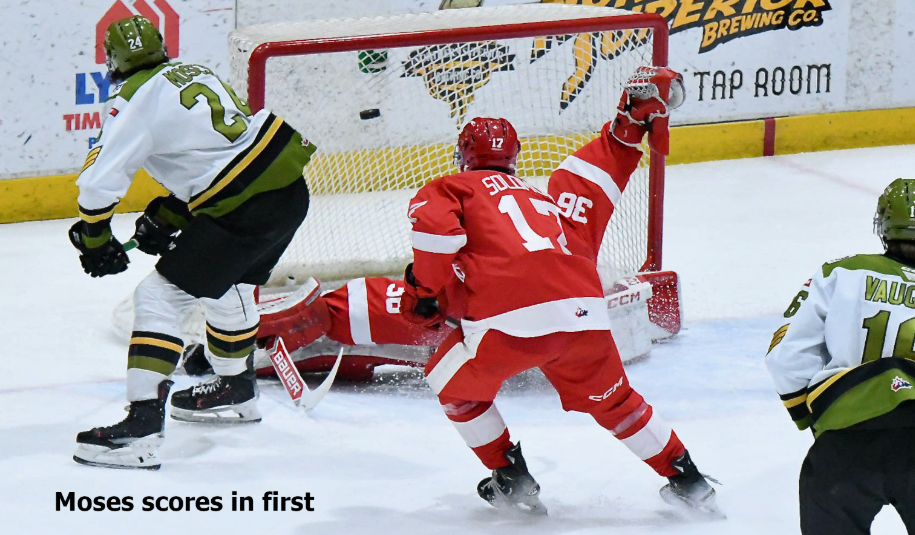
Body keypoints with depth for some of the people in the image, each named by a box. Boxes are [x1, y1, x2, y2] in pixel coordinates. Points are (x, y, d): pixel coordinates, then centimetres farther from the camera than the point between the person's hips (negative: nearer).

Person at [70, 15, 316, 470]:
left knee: (160, 296, -4)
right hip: (291, 187, 9)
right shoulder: (194, 72, 18)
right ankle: (235, 389, 51)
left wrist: (93, 241, 6)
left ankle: (142, 425, -13)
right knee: (227, 283, 32)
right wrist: (167, 216, 25)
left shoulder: (135, 101, -7)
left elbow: (100, 181, -10)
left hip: (245, 209, -9)